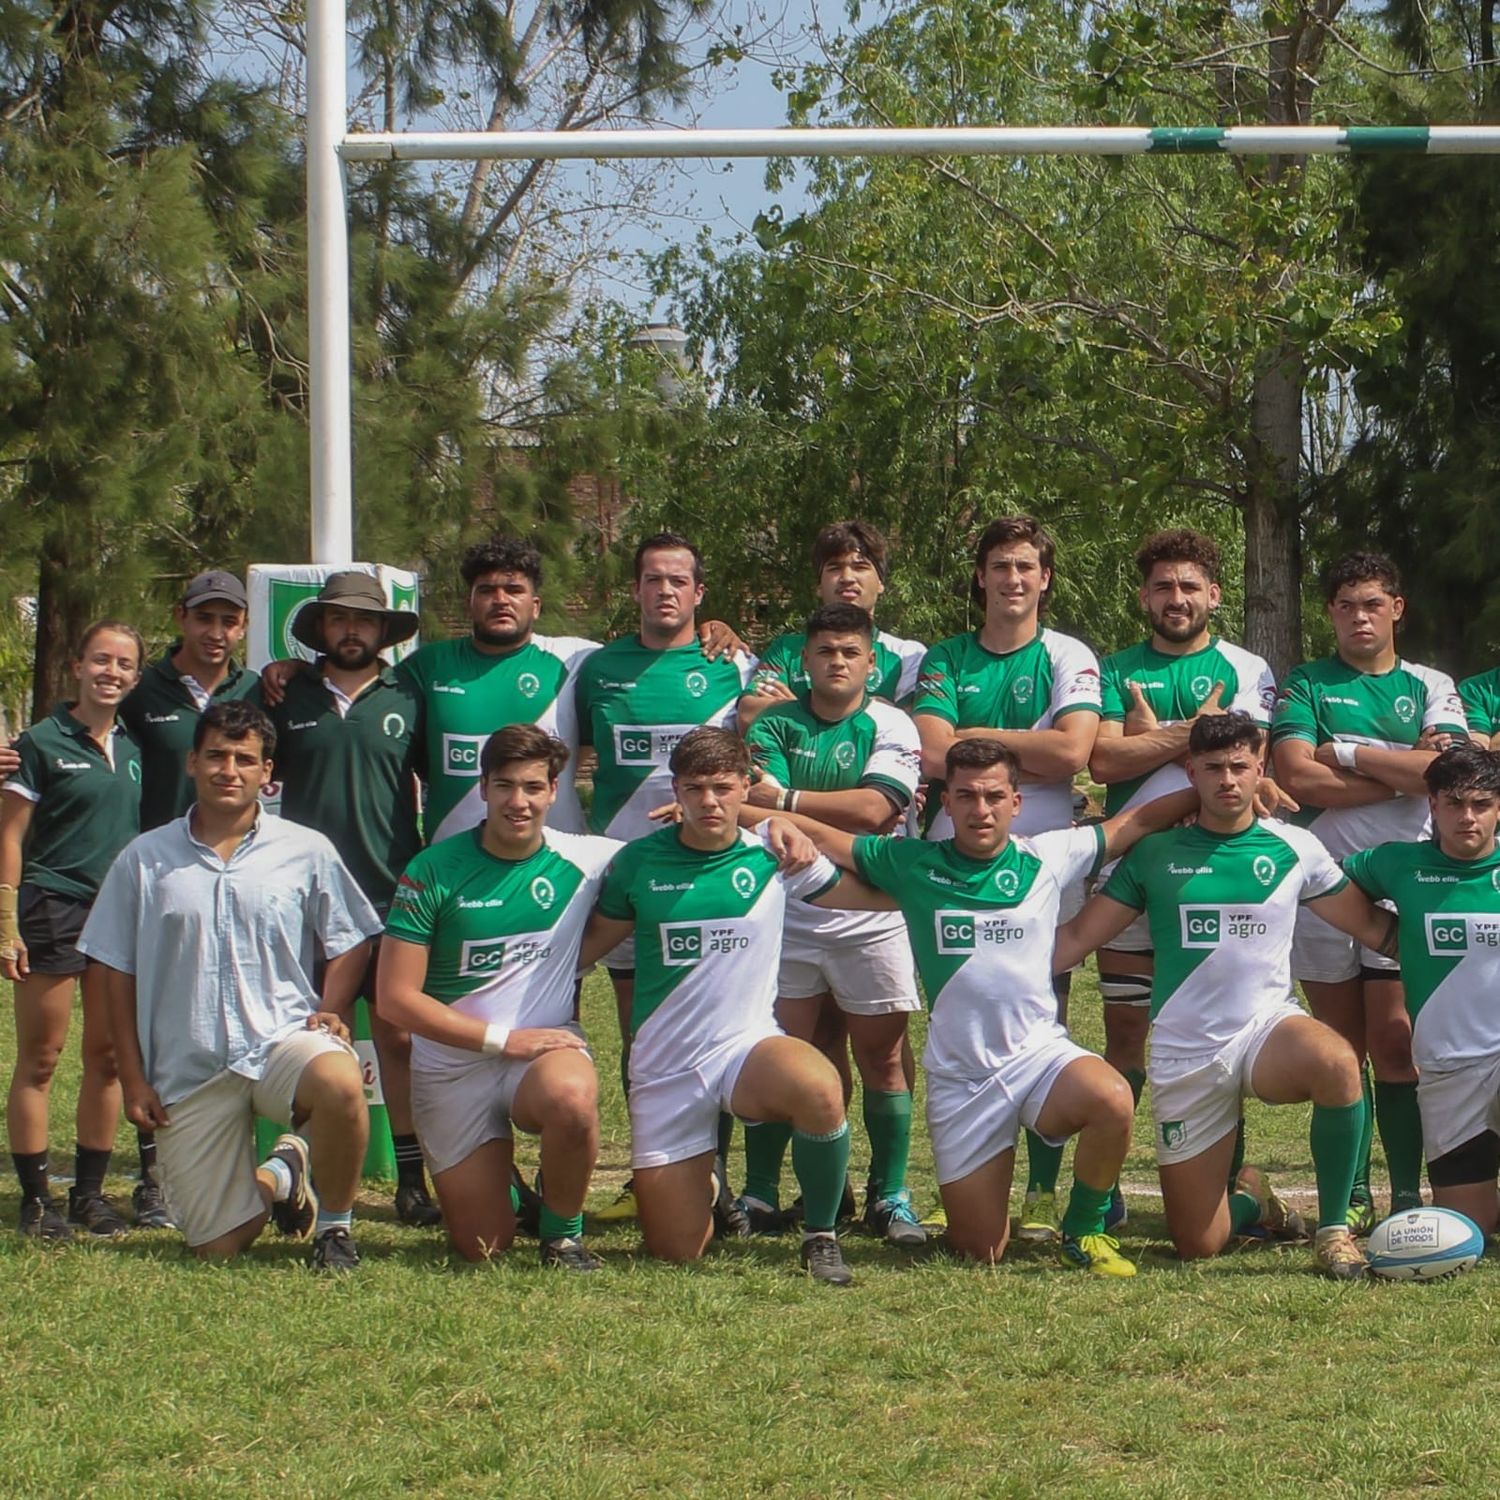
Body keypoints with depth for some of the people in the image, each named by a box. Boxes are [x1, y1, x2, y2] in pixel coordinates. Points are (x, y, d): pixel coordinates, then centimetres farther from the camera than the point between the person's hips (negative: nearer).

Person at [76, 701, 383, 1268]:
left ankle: (333, 1225, -11)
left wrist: (329, 1013, -8)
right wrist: (132, 1078, 3)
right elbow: (118, 972, 8)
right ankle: (278, 1176, 34)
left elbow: (349, 942, 10)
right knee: (216, 1248, -1)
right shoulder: (144, 860, 6)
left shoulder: (306, 851, 3)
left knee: (339, 1083, -38)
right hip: (188, 1069, 1)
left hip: (283, 1038, -1)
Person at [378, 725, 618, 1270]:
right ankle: (497, 1181, 38)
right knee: (481, 1248, 0)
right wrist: (503, 1038, -16)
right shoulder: (434, 871, -9)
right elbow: (396, 998, -11)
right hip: (452, 1063, 0)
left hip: (546, 1044, 0)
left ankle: (563, 1228, -7)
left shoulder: (582, 860, -4)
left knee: (572, 1098, -38)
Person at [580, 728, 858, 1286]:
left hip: (747, 1046, -1)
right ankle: (700, 1178, 39)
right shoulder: (639, 862, -1)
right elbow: (592, 942, 11)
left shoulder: (772, 855, -1)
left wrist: (804, 847, -2)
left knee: (820, 1090, -38)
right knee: (675, 1254, 2)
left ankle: (821, 1235, -12)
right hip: (664, 1068, 1)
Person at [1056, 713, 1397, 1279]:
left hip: (1268, 1027, 0)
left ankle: (1334, 1227, -17)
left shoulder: (1293, 848, 3)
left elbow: (1371, 925, 9)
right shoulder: (1155, 853, 2)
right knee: (1197, 1247, -2)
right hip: (1185, 1057, 1)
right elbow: (1076, 938, 3)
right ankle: (1248, 1200, 36)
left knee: (1336, 1062, -38)